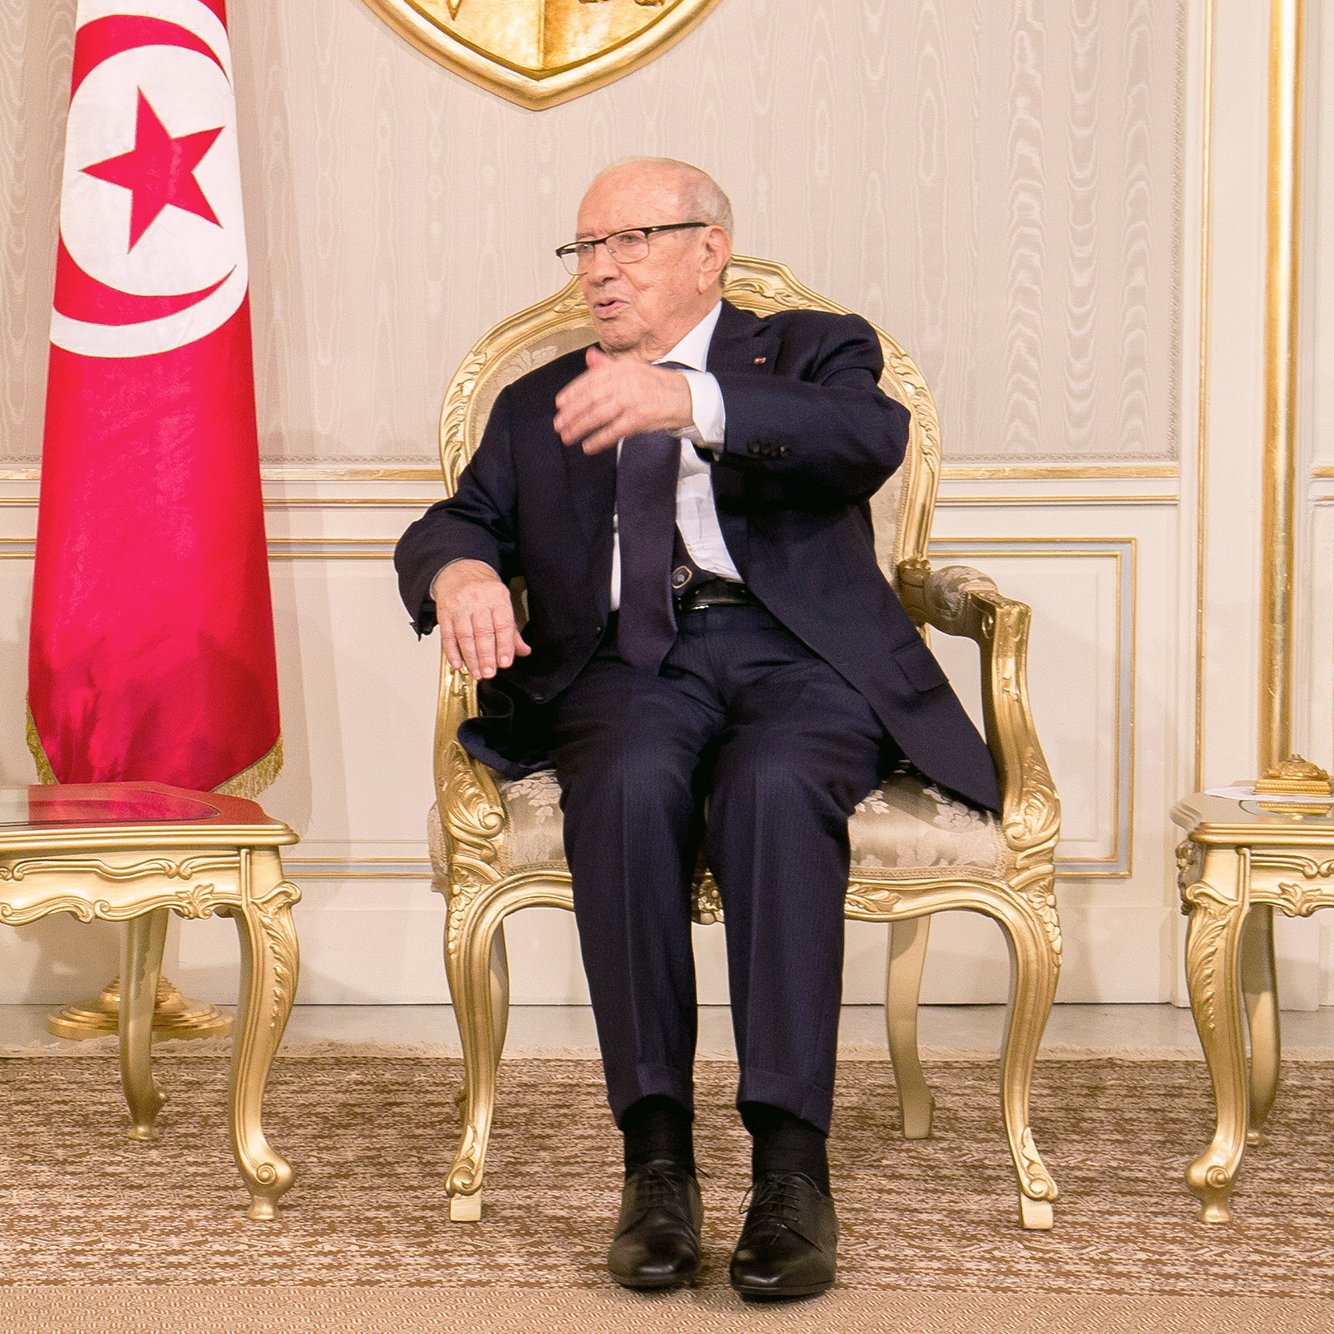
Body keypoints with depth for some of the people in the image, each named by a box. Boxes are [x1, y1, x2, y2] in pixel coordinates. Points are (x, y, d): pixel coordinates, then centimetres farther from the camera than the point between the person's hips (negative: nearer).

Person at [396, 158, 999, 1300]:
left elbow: (872, 436, -7)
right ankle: (657, 1154, -33)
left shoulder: (809, 350, 17)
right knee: (631, 783, -34)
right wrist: (459, 573, -9)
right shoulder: (539, 407, 29)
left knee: (774, 784, -36)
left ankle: (791, 1162, -36)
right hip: (630, 664, 2)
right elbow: (453, 524, 18)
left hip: (801, 656, -2)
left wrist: (692, 403, -23)